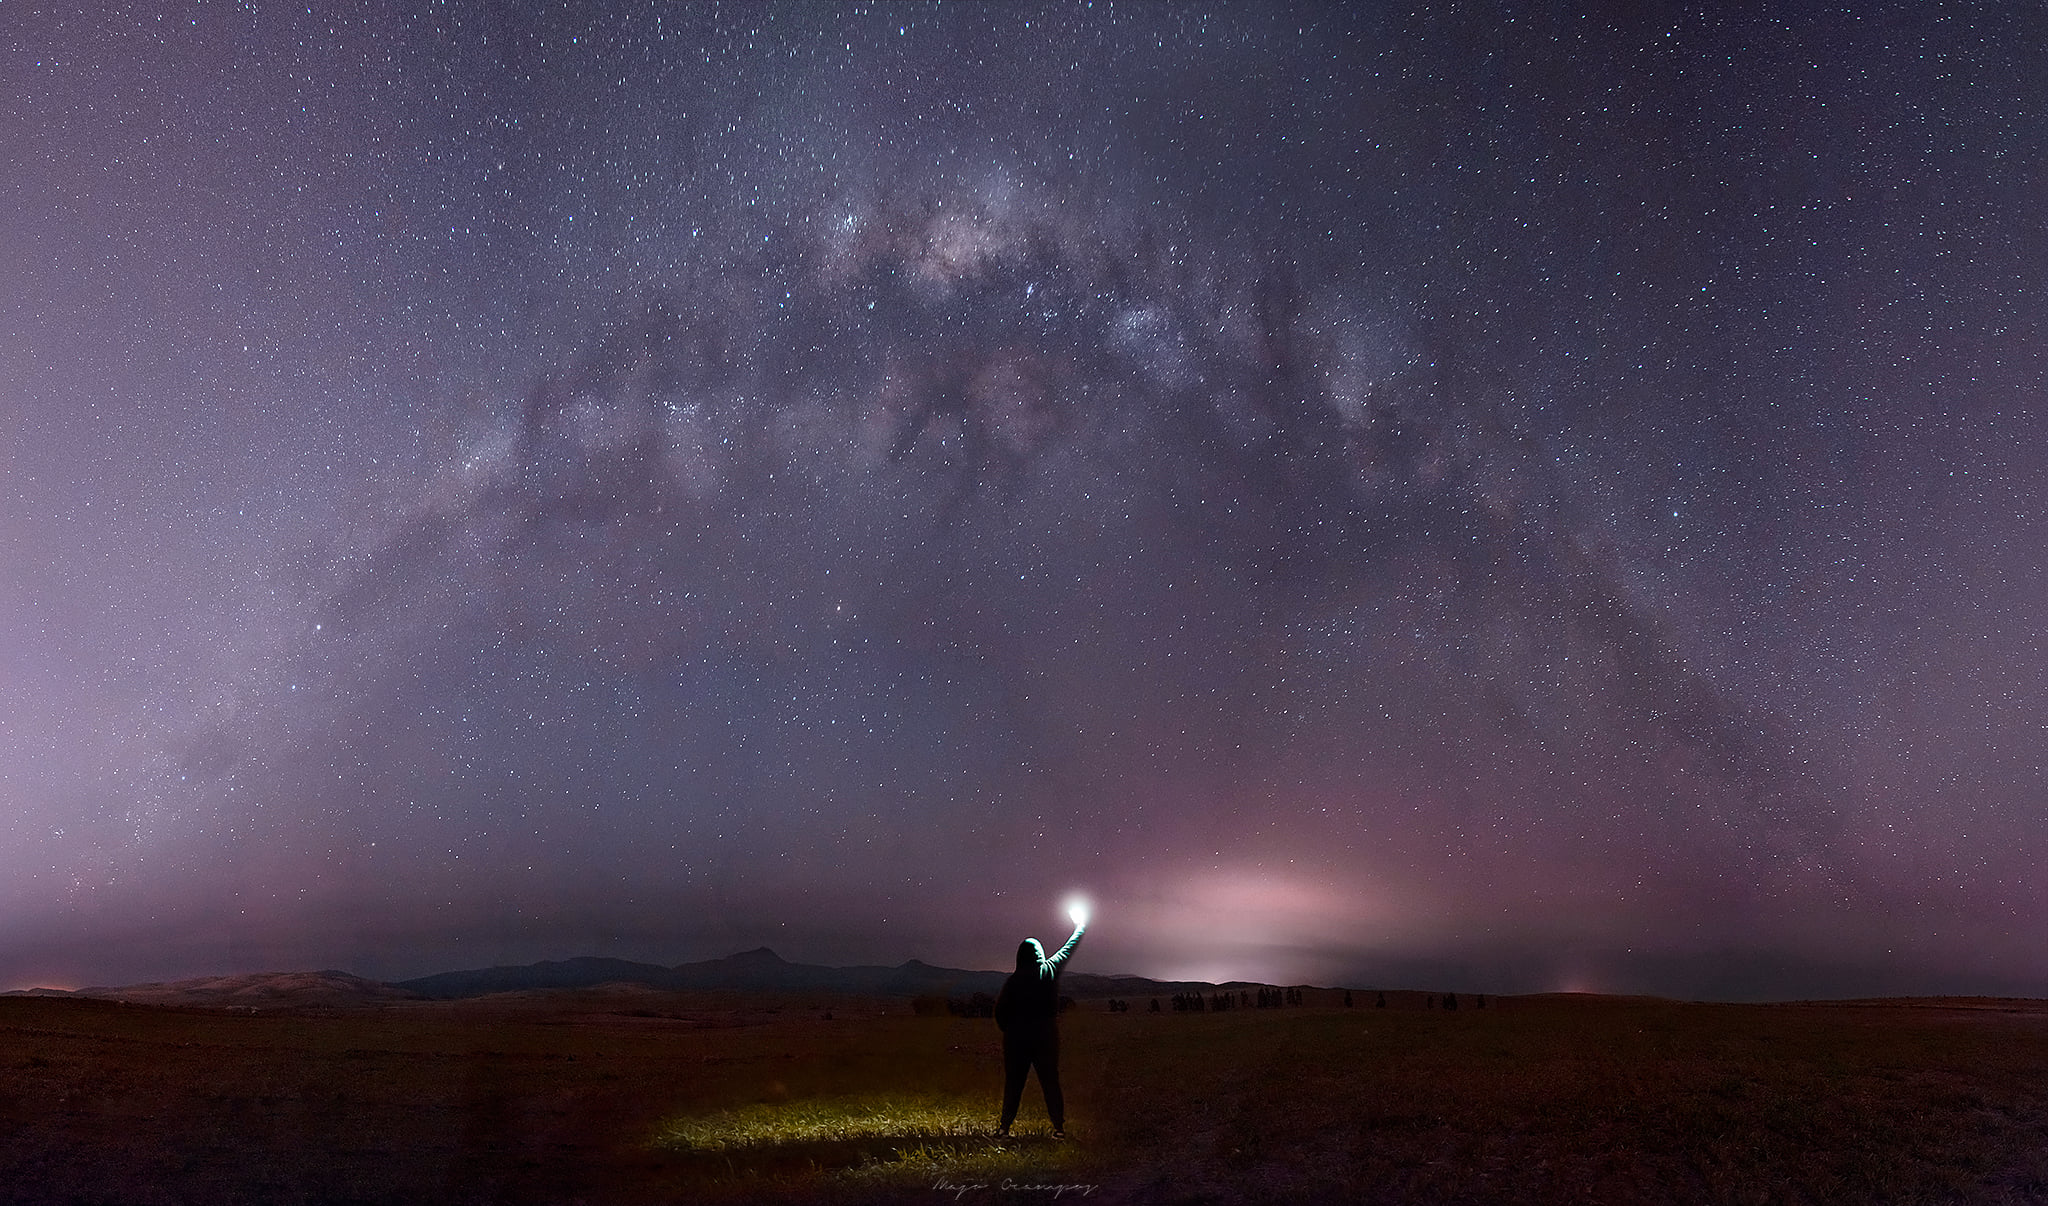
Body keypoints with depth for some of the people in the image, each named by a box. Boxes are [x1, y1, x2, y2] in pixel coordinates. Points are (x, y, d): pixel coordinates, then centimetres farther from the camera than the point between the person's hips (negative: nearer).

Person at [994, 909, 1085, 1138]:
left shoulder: (1013, 981, -7)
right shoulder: (1051, 971, -3)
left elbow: (1000, 1009, -4)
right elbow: (1070, 948, 12)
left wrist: (1007, 1030, 14)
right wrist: (1081, 926, 26)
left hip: (1017, 1038, -1)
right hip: (1046, 1036, 1)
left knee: (1013, 1082, 7)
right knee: (1050, 1081, 5)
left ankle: (1005, 1125, 9)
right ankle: (1059, 1126, 4)